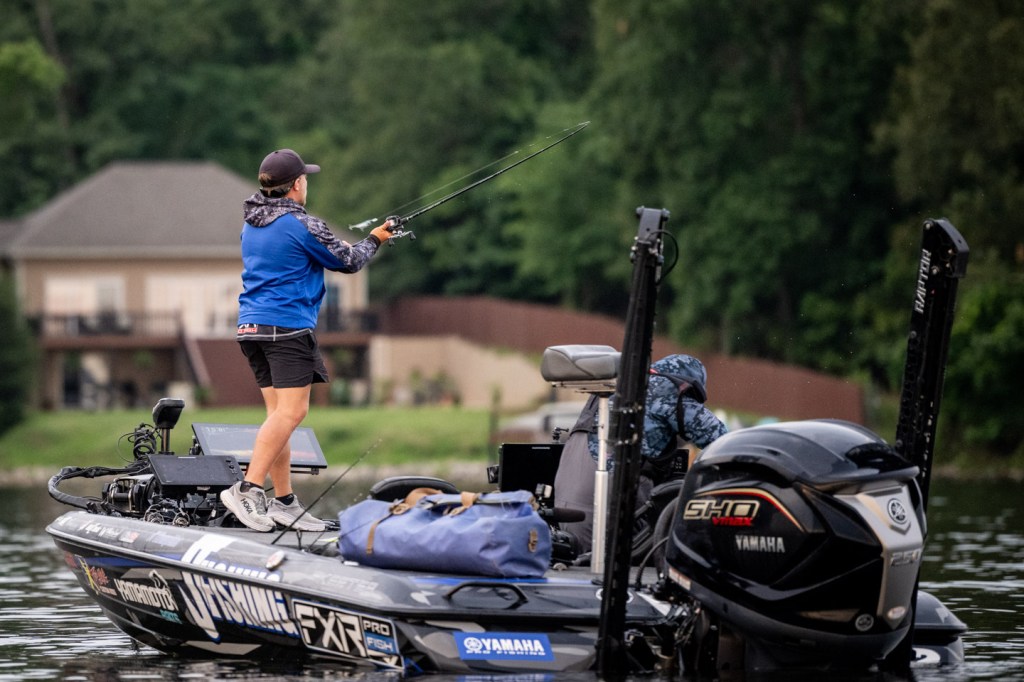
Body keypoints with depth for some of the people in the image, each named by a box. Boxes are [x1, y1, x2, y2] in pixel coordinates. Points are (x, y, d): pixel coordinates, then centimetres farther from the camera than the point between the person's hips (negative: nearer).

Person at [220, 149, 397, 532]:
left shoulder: (252, 225, 14)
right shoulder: (303, 226, -10)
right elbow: (348, 262, 0)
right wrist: (374, 240, 19)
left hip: (252, 326, 9)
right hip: (288, 325, -9)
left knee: (279, 412, 9)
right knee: (291, 411, -11)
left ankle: (284, 502, 8)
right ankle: (248, 490, -21)